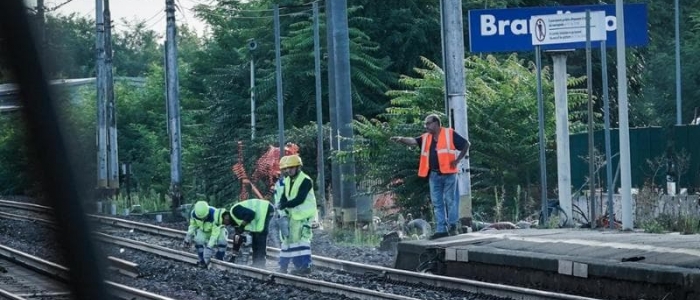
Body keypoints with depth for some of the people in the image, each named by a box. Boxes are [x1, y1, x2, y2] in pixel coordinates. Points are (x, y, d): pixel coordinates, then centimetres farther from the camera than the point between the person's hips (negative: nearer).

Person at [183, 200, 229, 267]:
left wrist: (209, 247, -41)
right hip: (203, 230, 3)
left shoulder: (215, 215, -42)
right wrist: (188, 236, -15)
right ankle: (203, 260, -8)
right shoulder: (193, 213, -28)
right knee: (198, 240, -25)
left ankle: (219, 260, -8)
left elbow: (215, 234, -38)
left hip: (216, 229, -3)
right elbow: (193, 225, -6)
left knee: (222, 240, -29)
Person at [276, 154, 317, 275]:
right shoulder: (287, 180, 12)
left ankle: (305, 265, -16)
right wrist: (282, 210, -12)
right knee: (288, 238, 10)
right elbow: (284, 197, 8)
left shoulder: (306, 181, -13)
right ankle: (283, 266, 15)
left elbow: (299, 199, -21)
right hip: (291, 214, 9)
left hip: (303, 215, -9)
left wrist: (283, 206, -20)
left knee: (301, 238, -15)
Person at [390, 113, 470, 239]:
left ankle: (453, 226, 6)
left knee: (450, 200, -1)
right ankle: (441, 229, 8)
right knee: (437, 203, 5)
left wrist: (458, 160, -4)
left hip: (448, 174, -6)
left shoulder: (449, 134, -3)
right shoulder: (426, 138, 12)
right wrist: (401, 139, -21)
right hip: (434, 175, 6)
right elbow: (413, 141, -2)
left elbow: (466, 144, 1)